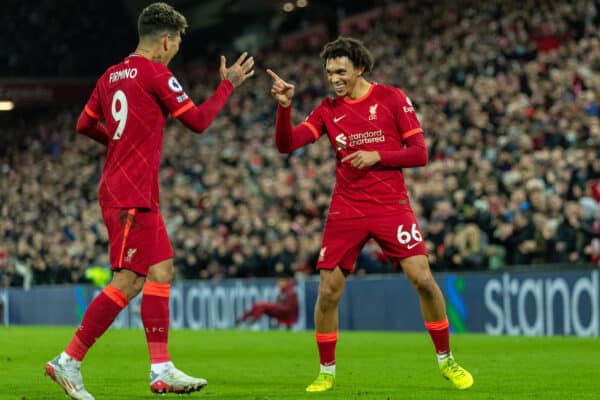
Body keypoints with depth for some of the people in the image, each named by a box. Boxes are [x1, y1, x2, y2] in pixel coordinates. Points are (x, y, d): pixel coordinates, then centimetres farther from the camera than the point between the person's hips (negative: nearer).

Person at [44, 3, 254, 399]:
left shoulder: (111, 76, 12)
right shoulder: (156, 74, -11)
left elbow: (85, 124, 21)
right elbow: (199, 121, -6)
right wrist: (229, 84, 7)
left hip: (122, 190, 9)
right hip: (132, 195, -9)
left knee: (162, 270, 8)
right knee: (129, 281, -10)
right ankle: (69, 362, -8)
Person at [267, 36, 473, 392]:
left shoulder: (392, 98, -1)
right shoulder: (328, 110, 6)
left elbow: (419, 154, -3)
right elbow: (286, 145, -2)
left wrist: (377, 156, -16)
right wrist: (285, 106, -17)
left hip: (391, 206, -2)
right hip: (346, 211, 2)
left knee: (423, 280, -11)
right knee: (328, 292, -3)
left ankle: (446, 361, 7)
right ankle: (327, 372, 14)